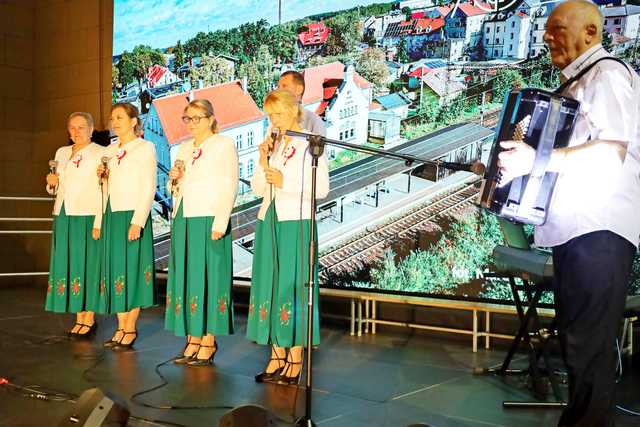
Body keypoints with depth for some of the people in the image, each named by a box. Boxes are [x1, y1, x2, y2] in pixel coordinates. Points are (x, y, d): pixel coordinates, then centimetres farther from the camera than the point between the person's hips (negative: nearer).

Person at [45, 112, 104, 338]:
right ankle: (79, 319, 13)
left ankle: (89, 319, 5)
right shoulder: (61, 153, 17)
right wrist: (51, 182, 2)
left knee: (86, 266, -3)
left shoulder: (100, 153, -4)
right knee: (69, 266, 6)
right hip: (63, 217, 6)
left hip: (86, 217, -6)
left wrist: (99, 222, -19)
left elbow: (104, 190, -12)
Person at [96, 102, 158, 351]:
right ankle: (121, 328, 15)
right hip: (111, 216, 6)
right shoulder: (109, 151, 17)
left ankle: (130, 329, 6)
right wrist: (102, 177, 1)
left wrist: (137, 221, -17)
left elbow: (149, 188, -9)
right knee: (115, 268, 7)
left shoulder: (145, 148, -2)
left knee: (131, 268, -3)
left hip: (132, 216, -6)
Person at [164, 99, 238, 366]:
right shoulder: (184, 148, 18)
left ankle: (208, 343, 6)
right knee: (186, 278, 7)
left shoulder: (224, 144, -1)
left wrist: (219, 224, -17)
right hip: (183, 221, 7)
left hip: (209, 221, -6)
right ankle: (192, 340, 16)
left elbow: (230, 187, -9)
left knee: (207, 277, -2)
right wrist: (174, 179, 1)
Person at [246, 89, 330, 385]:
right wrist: (263, 161, -3)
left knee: (292, 287, -3)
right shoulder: (274, 146, 14)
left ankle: (295, 360, 7)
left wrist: (286, 183, -17)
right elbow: (257, 189, 11)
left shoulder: (310, 146, -3)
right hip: (269, 222, 6)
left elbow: (322, 189, -11)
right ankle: (277, 357, 16)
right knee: (270, 285, 7)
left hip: (295, 224, -6)